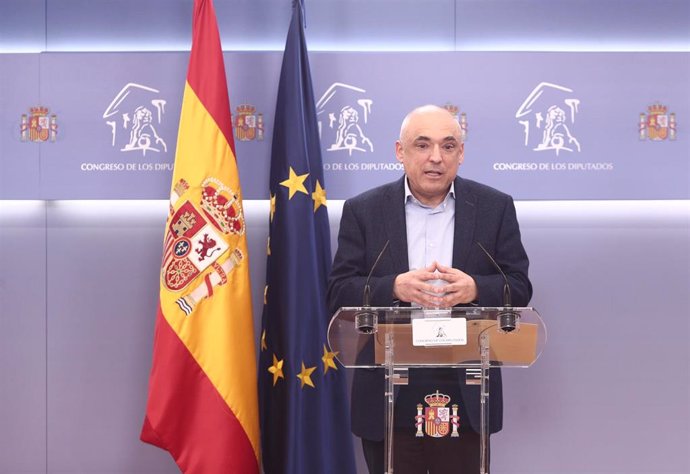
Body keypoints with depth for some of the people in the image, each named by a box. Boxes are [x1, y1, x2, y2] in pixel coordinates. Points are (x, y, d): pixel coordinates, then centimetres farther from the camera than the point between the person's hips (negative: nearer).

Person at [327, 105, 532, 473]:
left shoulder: (495, 207, 3)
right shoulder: (363, 210, 1)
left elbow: (519, 287, 1)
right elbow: (339, 292, -3)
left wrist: (475, 289, -20)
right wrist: (394, 288, -22)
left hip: (466, 393, 0)